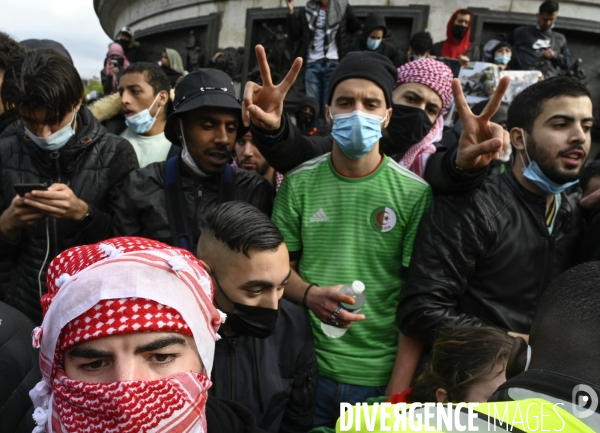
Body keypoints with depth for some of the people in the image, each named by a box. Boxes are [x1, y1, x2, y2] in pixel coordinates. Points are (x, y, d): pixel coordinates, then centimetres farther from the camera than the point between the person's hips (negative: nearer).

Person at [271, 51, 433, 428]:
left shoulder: (415, 194, -9)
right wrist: (311, 295, -18)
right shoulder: (298, 183, -3)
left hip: (381, 377, -1)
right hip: (307, 368, 2)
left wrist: (399, 391, -7)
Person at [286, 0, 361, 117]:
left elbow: (355, 28, 4)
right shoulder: (306, 10, 13)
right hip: (312, 64, 2)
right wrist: (291, 12, 0)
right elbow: (294, 35, 8)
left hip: (333, 64, -2)